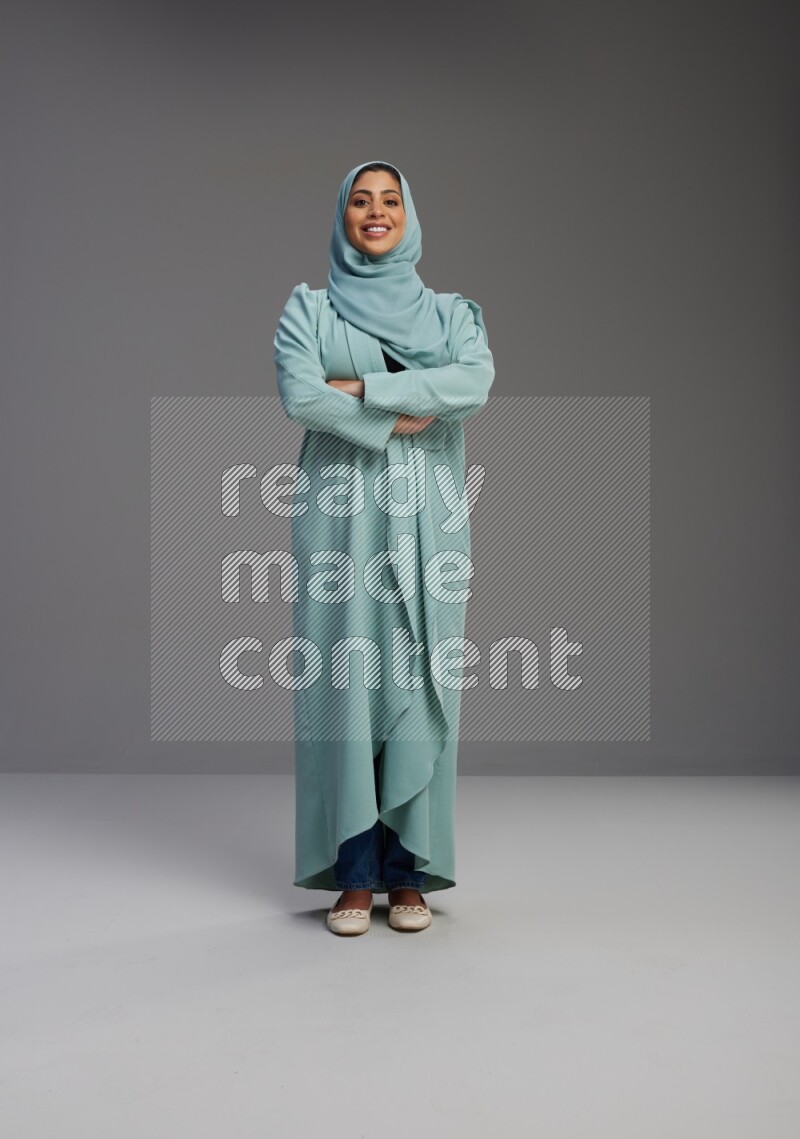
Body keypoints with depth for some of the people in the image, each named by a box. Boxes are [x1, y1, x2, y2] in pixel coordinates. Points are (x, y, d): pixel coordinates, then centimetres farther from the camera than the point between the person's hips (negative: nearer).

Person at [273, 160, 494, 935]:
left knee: (417, 685, -1)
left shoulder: (450, 312, 13)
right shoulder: (307, 310, 10)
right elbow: (299, 396, -8)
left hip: (424, 521, 1)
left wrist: (362, 388, -12)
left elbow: (475, 385, -9)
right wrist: (403, 417, -10)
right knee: (342, 681, -3)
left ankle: (409, 872, 9)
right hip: (338, 516, -1)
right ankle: (353, 875, 6)